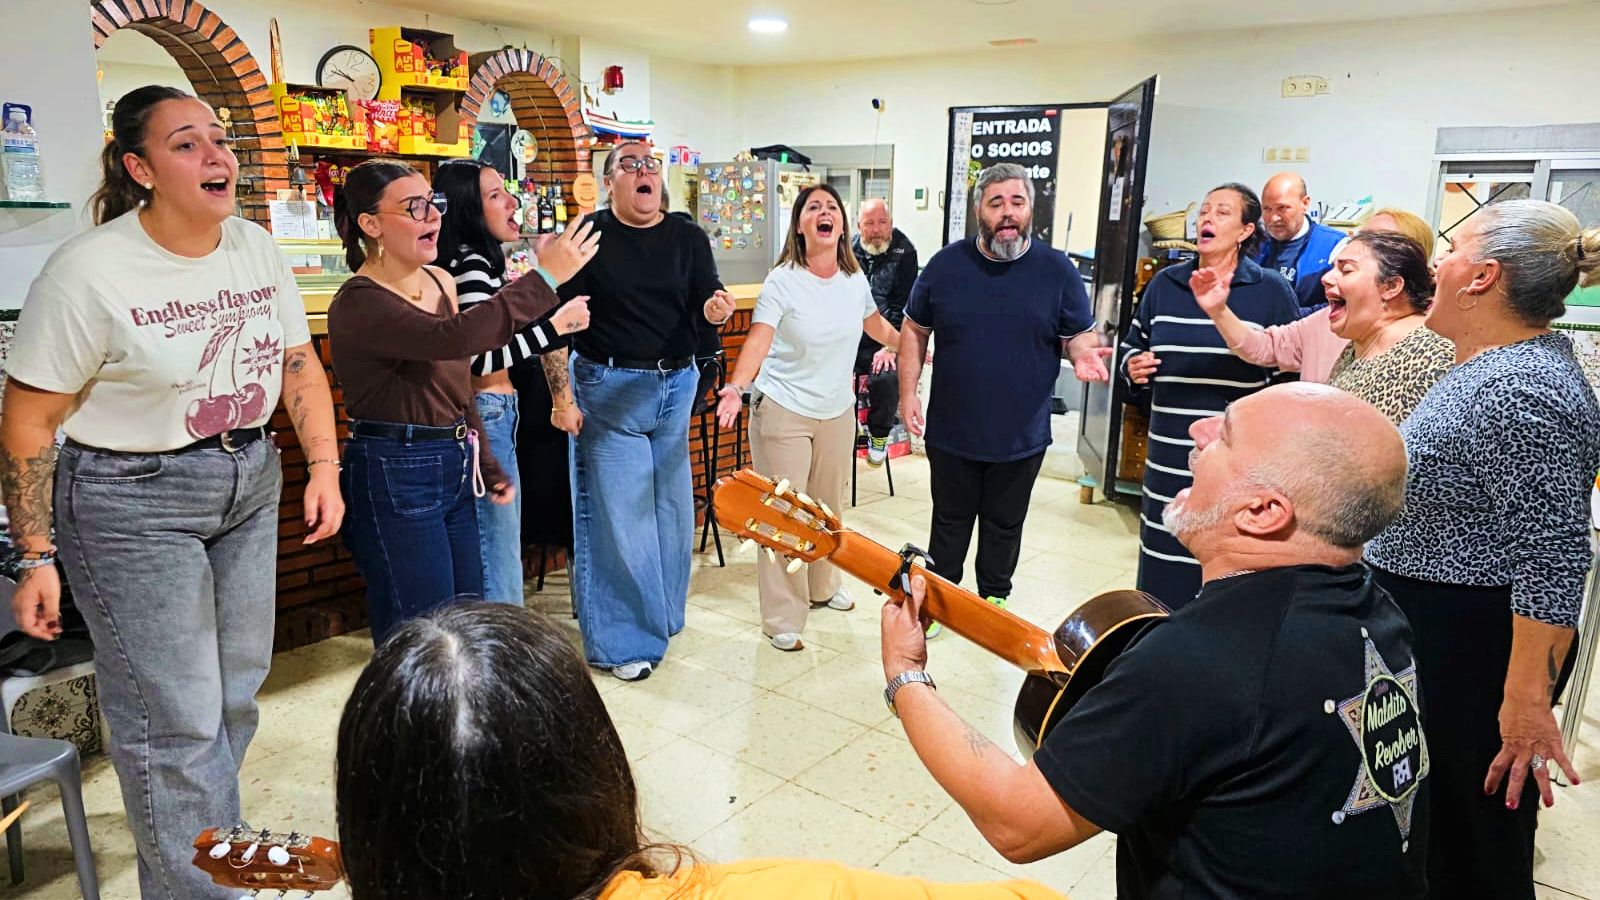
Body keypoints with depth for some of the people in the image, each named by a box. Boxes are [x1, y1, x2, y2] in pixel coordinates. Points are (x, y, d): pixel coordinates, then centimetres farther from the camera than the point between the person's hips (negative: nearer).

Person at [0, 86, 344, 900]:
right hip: (134, 503, -6)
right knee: (176, 721, -1)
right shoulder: (90, 271, -16)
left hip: (250, 484, 6)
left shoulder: (257, 248, 1)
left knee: (233, 699, 16)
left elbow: (299, 365, 9)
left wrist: (325, 469, 0)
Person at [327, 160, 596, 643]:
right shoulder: (358, 304, -17)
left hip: (454, 468, 8)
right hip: (394, 474, -8)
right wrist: (546, 277, -32)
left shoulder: (441, 282, 8)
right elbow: (455, 337, -35)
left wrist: (487, 467, 21)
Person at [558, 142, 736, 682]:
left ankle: (660, 613, 32)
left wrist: (714, 310, -24)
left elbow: (707, 304, -1)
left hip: (676, 385, 4)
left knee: (671, 506, 13)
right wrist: (560, 394, -18)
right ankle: (620, 641, 11)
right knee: (617, 511, -1)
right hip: (608, 388, -4)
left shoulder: (688, 238, 6)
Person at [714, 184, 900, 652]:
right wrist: (736, 386, -43)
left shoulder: (855, 279, 0)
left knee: (828, 508, 20)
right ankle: (782, 618, 11)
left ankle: (823, 586, 42)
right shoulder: (783, 281, -16)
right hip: (783, 413, -5)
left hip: (838, 412, 6)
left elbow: (875, 324, 20)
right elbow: (758, 339, -27)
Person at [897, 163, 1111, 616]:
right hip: (951, 430, 0)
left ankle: (995, 598, 36)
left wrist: (1084, 353, -21)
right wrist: (908, 393, -2)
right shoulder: (946, 264, -3)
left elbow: (1081, 333, 3)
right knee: (950, 522, 16)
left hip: (1021, 436, 0)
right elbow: (914, 330, 6)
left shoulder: (1057, 269, -5)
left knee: (1005, 526, 16)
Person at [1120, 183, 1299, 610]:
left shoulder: (1271, 290, 0)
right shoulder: (1164, 285, 9)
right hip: (1171, 460, 3)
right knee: (1163, 576, 10)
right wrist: (1133, 370, -2)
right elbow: (1133, 347, 20)